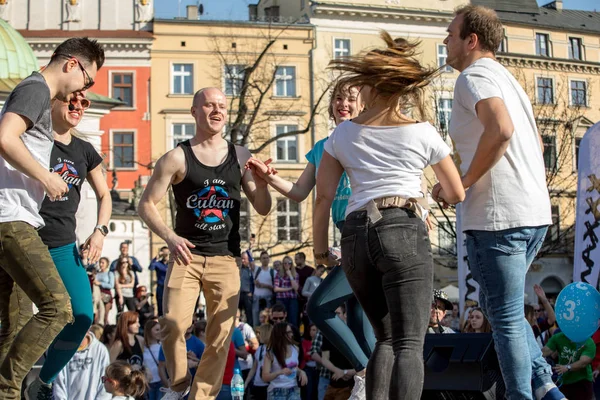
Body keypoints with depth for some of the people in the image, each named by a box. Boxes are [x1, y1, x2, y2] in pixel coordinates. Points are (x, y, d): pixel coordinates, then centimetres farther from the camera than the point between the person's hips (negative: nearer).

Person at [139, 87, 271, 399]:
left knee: (220, 336, 0)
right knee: (173, 323, -15)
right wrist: (170, 237, -17)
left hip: (226, 258, 2)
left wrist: (262, 185, -13)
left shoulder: (241, 157, 6)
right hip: (187, 254, -2)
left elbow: (263, 209, 8)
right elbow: (146, 204, -1)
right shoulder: (177, 158, -2)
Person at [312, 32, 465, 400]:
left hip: (355, 236, 4)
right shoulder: (423, 134, 9)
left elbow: (323, 197, 10)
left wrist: (321, 250, 20)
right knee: (409, 343, -8)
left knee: (387, 338, 19)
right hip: (404, 231, -3)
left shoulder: (342, 135, 14)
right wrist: (439, 192, 38)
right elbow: (457, 195, 16)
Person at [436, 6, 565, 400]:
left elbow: (500, 130, -27)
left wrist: (463, 183, -18)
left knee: (505, 317, -1)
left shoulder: (474, 76, -8)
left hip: (498, 217, -10)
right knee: (499, 306, 20)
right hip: (535, 213, 10)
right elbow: (537, 143, 28)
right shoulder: (507, 78, 21)